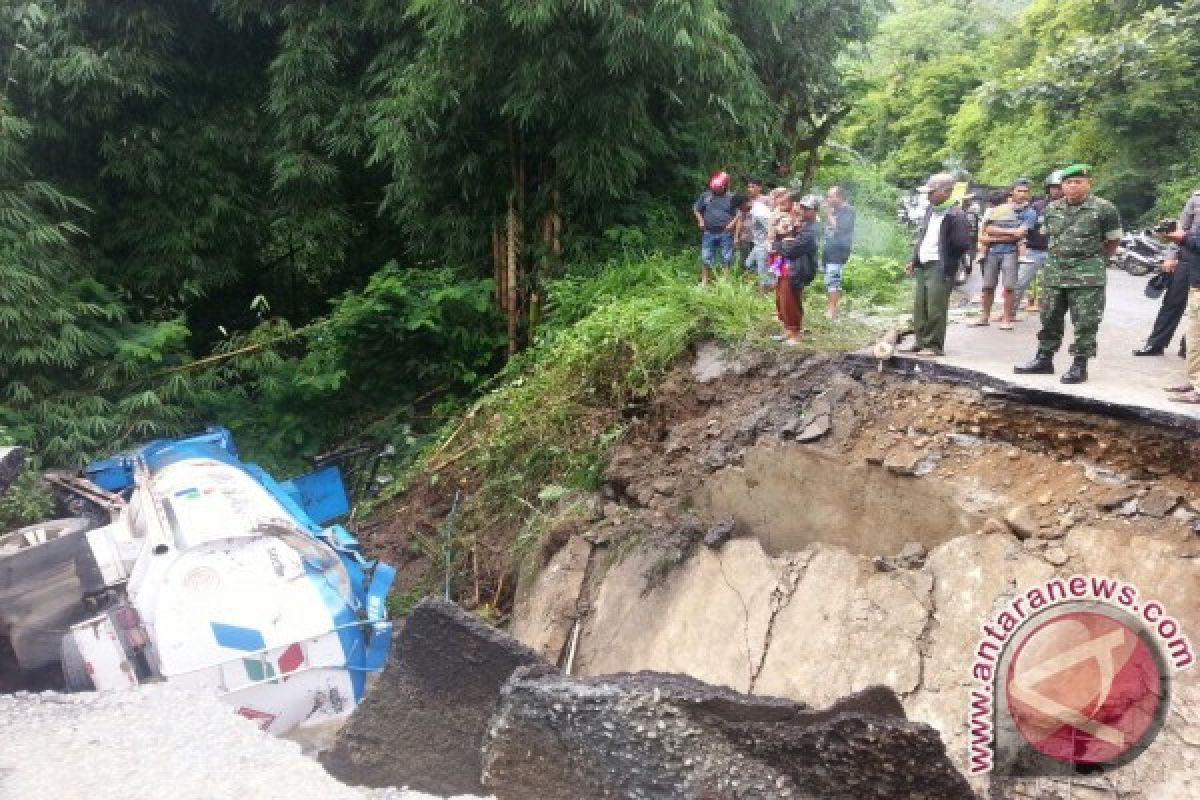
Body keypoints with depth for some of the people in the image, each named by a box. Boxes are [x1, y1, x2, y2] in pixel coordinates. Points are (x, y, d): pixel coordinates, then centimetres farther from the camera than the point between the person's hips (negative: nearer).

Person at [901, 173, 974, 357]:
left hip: (940, 268, -9)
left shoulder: (956, 215, -13)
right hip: (923, 266, 9)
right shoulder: (930, 210, 14)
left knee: (935, 309, -5)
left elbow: (964, 244, -16)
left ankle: (935, 345, 3)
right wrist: (914, 261, 19)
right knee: (919, 307, 12)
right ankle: (920, 342, 21)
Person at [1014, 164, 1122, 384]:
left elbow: (1112, 241, 2)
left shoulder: (1104, 209, -6)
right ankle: (1044, 359, 22)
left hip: (1088, 276, -5)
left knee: (1085, 322, -3)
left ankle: (1080, 365, 3)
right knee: (1050, 318, 11)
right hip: (1054, 272, 5)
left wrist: (1095, 262, 9)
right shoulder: (1052, 209, 9)